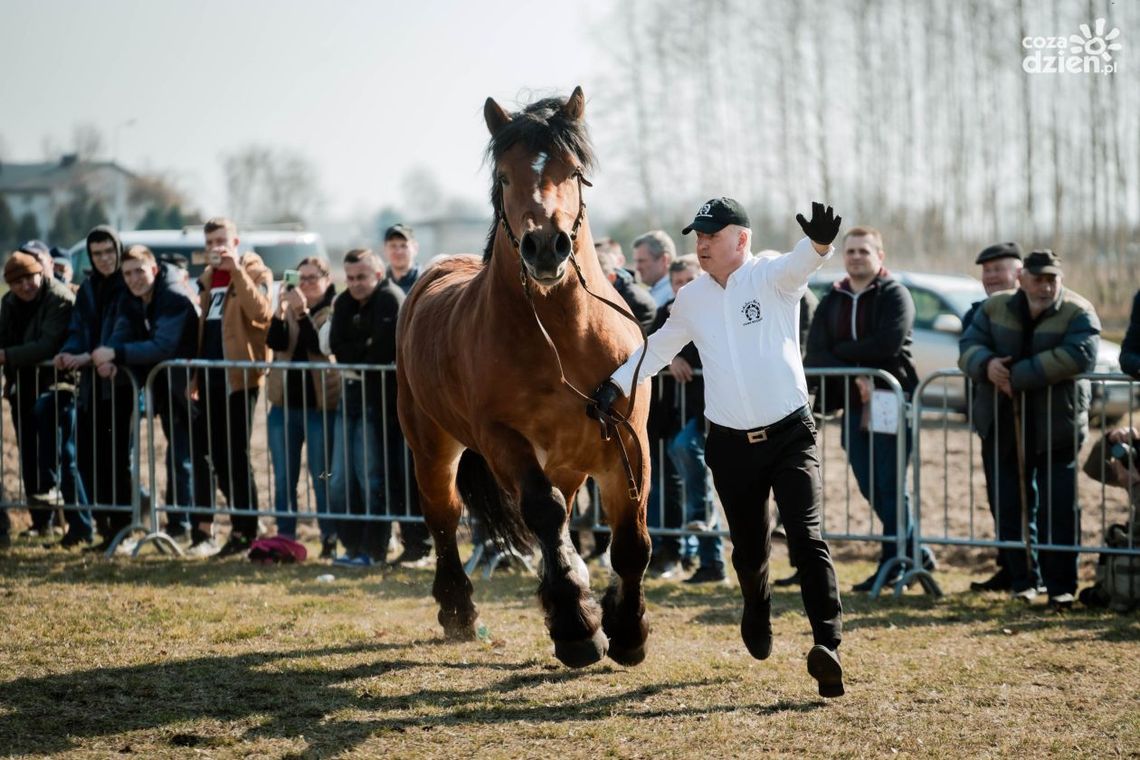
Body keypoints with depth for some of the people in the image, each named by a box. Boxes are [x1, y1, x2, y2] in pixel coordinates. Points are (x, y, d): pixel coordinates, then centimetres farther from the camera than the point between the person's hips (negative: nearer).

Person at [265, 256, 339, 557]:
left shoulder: (334, 311, -1)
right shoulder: (289, 308, 11)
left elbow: (322, 346, -16)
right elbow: (275, 342, -4)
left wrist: (302, 312, -21)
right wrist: (281, 310, -17)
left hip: (320, 405, -5)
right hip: (285, 405, 5)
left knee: (322, 477, -2)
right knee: (284, 477, 6)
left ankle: (330, 539, 2)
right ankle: (284, 537, 11)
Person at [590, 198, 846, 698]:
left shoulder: (771, 278, -6)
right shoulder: (691, 299, 8)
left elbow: (799, 264, -29)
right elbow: (661, 346, 24)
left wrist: (819, 244, -52)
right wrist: (618, 383, 15)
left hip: (790, 434, -4)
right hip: (730, 445, 4)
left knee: (806, 537, -18)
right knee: (749, 548, 13)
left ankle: (828, 645, -26)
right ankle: (757, 613, 44)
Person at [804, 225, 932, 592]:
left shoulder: (894, 294, -2)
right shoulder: (831, 301, 13)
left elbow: (889, 342, -19)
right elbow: (814, 354, 1)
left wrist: (841, 350, -8)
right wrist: (853, 376, -15)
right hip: (853, 405, 6)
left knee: (890, 486, -5)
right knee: (871, 489, 8)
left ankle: (892, 564, 1)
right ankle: (916, 553, 20)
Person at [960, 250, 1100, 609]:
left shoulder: (1078, 314, -8)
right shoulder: (995, 308, 7)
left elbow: (1078, 355, -24)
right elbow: (968, 347, 3)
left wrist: (1018, 376, -26)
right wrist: (986, 364, -23)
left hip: (1056, 427, -4)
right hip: (1006, 426, 4)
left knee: (1058, 508, -5)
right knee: (1009, 505, 8)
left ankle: (1061, 585, 1)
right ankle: (1024, 580, 19)